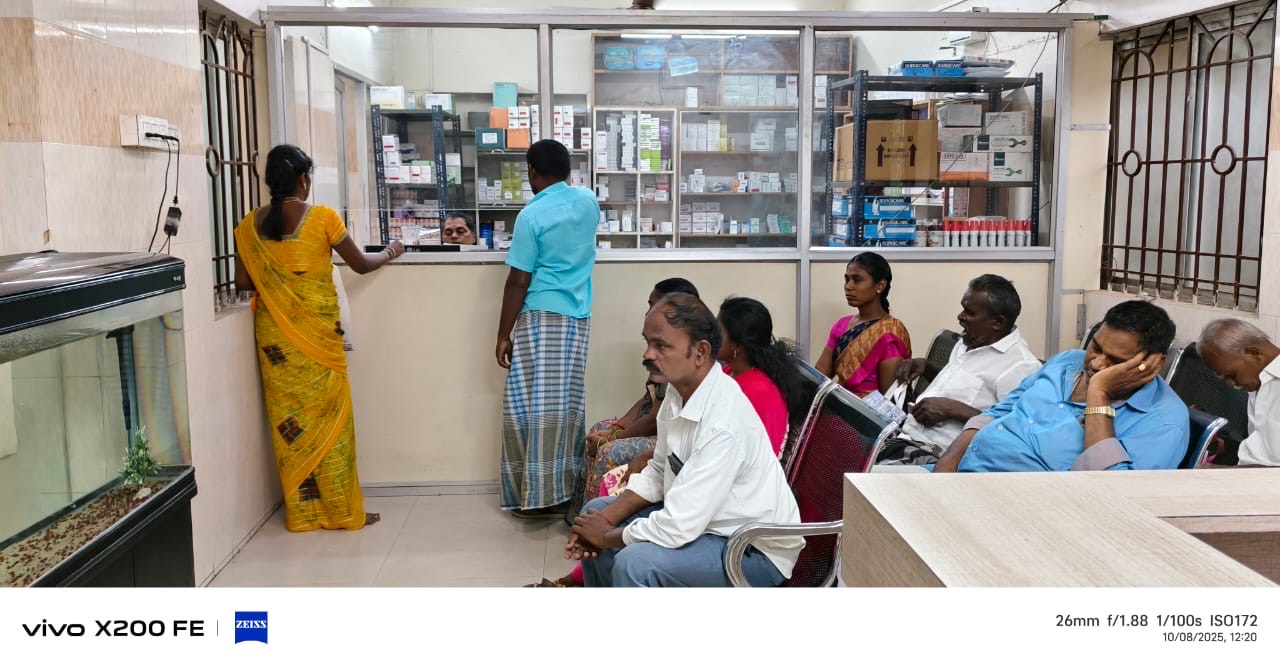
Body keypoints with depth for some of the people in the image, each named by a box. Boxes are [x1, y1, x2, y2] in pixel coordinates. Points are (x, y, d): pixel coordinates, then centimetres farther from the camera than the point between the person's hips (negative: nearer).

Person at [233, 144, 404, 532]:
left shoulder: (250, 224, 1)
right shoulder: (322, 217, -10)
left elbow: (243, 282, 5)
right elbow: (360, 265, -1)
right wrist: (389, 254, 19)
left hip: (274, 335, 4)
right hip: (317, 334, -4)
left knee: (288, 419, 11)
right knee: (328, 418, 4)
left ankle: (301, 511, 18)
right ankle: (343, 510, 11)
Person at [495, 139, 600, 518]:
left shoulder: (531, 215, -9)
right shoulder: (588, 201, 8)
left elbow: (518, 281, -10)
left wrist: (503, 334, -5)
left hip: (541, 319, -6)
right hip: (578, 319, 6)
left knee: (532, 405, -3)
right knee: (567, 405, 8)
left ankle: (540, 495, -4)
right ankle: (565, 491, 13)